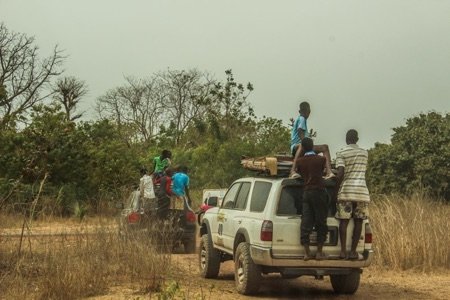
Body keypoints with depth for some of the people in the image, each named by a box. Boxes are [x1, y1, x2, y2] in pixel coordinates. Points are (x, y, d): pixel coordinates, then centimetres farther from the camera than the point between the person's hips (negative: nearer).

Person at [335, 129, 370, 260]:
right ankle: (353, 251, 2)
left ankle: (343, 251, -5)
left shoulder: (341, 153, -1)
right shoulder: (364, 153, 13)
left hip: (346, 190, -3)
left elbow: (340, 174, -10)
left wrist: (336, 189, -3)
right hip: (362, 190, 3)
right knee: (358, 221, 5)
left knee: (344, 221, 1)